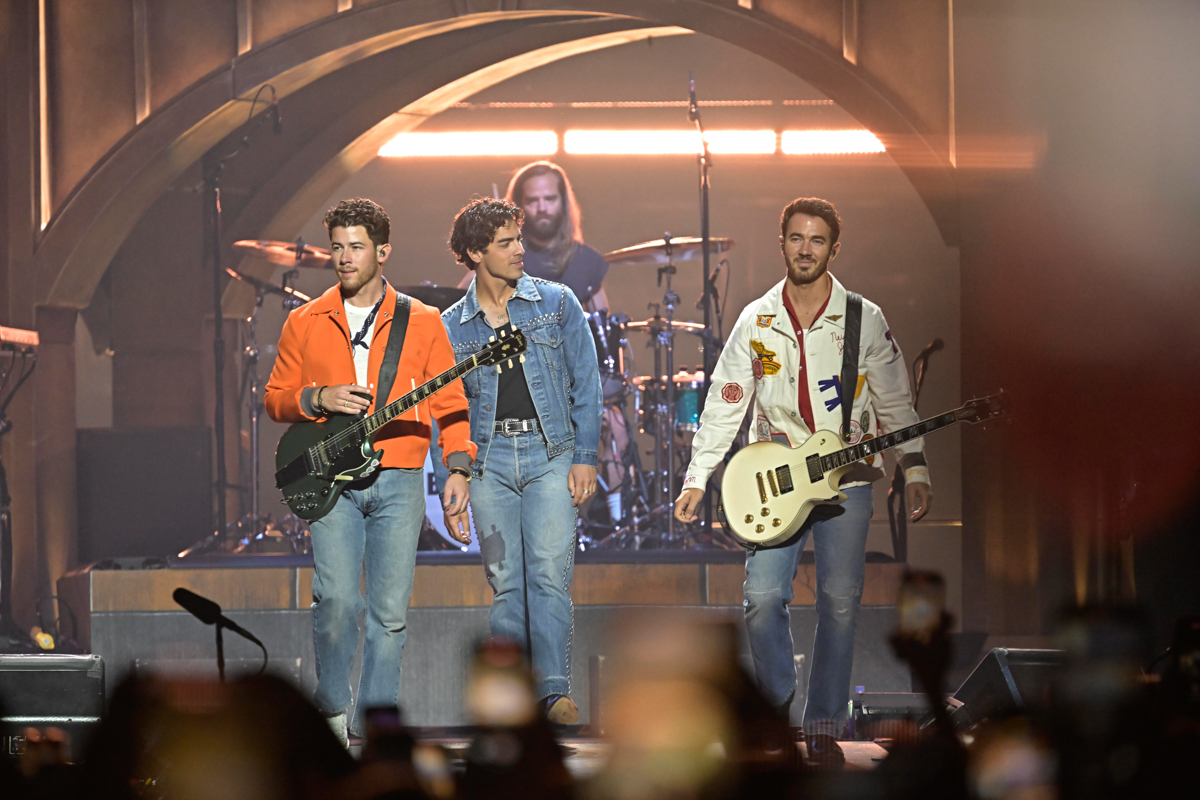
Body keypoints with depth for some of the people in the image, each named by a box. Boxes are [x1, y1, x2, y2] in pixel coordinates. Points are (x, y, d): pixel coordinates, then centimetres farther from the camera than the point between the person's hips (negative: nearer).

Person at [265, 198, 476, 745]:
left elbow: (449, 403, 7)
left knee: (390, 612, -1)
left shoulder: (422, 323, 8)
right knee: (338, 599, -15)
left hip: (398, 481, 0)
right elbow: (275, 399, 13)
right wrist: (318, 399, -7)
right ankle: (331, 704, 6)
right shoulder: (305, 323, 10)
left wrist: (458, 466, -6)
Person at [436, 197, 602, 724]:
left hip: (550, 453, -2)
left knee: (550, 575, -11)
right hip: (488, 459, 2)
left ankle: (555, 690, -10)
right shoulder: (451, 326, 8)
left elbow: (585, 384, 5)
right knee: (505, 582, 2)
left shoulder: (556, 303, 5)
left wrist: (585, 458, -3)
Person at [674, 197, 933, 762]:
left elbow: (895, 403, 8)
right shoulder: (756, 322, 5)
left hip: (846, 479, -1)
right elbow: (724, 405, 6)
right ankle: (775, 704, 8)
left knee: (840, 600, -5)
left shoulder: (864, 319, 3)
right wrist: (696, 477, -1)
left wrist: (914, 471, 1)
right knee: (763, 597, -11)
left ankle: (823, 726, 4)